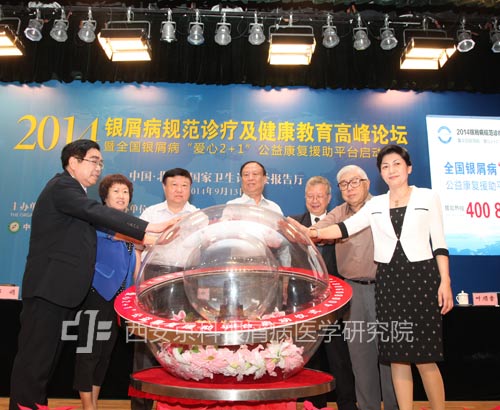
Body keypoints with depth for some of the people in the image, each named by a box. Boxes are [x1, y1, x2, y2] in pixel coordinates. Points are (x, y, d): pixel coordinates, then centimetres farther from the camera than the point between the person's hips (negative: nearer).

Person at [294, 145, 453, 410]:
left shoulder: (427, 197, 4)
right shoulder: (375, 204, 10)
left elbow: (439, 242, 2)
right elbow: (345, 228, -2)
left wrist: (445, 282, -5)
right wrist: (312, 232, -17)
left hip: (421, 276, -2)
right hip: (388, 279, 3)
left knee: (424, 357, -2)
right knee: (396, 356, 5)